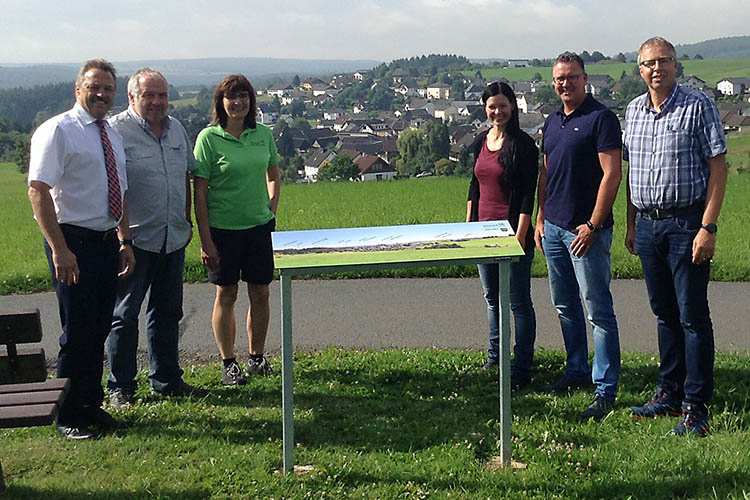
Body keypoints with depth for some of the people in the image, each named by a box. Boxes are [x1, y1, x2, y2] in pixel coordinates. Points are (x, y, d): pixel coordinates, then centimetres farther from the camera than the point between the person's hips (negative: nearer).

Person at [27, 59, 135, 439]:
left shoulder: (111, 136, 15)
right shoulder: (57, 131, -9)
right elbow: (38, 190, -16)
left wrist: (125, 241, 12)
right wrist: (59, 249, -22)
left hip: (107, 243, 7)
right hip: (74, 242, -7)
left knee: (99, 327, 13)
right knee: (77, 332, -3)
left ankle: (91, 406, 25)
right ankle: (69, 417, 11)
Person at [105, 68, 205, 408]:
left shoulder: (177, 129, 12)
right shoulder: (116, 130, -9)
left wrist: (187, 220, 18)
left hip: (173, 238, 6)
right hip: (134, 239, -6)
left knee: (167, 312, 15)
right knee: (125, 315, 2)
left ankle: (166, 380, 27)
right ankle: (120, 388, 12)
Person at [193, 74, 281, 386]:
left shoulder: (263, 135, 4)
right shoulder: (209, 138, -8)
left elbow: (274, 177, 19)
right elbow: (200, 192, -8)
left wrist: (271, 213, 7)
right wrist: (205, 240, -11)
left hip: (259, 226, 4)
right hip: (223, 228, -3)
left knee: (260, 293, 8)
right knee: (226, 295, 5)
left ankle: (257, 357, 24)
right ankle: (229, 364, 17)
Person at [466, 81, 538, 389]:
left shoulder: (523, 144, -10)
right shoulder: (480, 142, 10)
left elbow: (528, 194, -12)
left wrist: (520, 236, -17)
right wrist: (468, 225, 14)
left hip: (512, 231, -7)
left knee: (519, 302, -1)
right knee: (492, 298, 18)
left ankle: (522, 371, 5)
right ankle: (495, 355, 33)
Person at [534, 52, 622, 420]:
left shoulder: (601, 118, -9)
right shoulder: (552, 122, 15)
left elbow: (612, 175, -15)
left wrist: (593, 225, -18)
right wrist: (540, 218, 15)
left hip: (586, 229, -8)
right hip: (554, 226, 8)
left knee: (598, 310, -5)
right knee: (565, 307, 15)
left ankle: (605, 389, -1)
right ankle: (576, 372, 28)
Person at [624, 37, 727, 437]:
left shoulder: (698, 106, -7)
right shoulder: (633, 110, 11)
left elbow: (718, 168, -9)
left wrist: (708, 227, -16)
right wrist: (632, 224, 15)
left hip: (686, 223, -6)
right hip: (647, 224, 6)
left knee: (692, 316, -2)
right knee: (665, 313, 14)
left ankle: (696, 407, 4)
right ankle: (669, 393, 25)